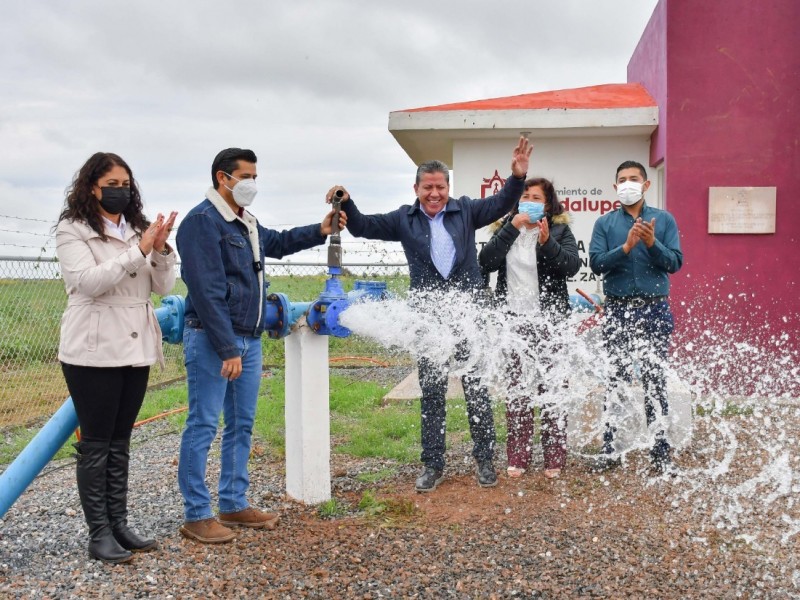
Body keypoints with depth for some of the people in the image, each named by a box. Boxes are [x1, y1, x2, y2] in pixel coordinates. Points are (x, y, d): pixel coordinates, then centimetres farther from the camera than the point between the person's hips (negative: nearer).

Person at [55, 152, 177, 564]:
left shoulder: (137, 229, 11)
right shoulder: (72, 231, -4)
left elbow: (164, 287, 6)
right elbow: (89, 281, -19)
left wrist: (160, 249, -11)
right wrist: (139, 251, -23)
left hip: (135, 349, 5)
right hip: (94, 352, -5)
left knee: (120, 441, 12)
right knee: (95, 443, 1)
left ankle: (119, 524, 20)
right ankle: (99, 534, 9)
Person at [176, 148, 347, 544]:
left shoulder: (247, 223, 15)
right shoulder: (203, 221, -13)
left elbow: (276, 243, 37)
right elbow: (207, 292, -19)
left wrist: (319, 231, 21)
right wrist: (227, 349, -21)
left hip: (249, 340, 9)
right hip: (213, 340, -9)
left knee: (241, 425, 14)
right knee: (203, 426, -2)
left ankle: (234, 504, 25)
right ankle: (196, 516, 7)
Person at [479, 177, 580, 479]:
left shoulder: (560, 230, 3)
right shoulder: (505, 229, 10)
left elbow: (573, 265, -11)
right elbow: (486, 262, -6)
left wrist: (548, 242, -26)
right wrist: (512, 228, -14)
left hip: (549, 321, -2)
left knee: (552, 388, 1)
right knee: (516, 389, 6)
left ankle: (554, 458, 10)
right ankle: (517, 457, 14)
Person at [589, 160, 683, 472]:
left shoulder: (664, 220, 5)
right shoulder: (605, 223, 5)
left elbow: (675, 262, -3)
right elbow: (596, 263, -5)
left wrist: (652, 243, -19)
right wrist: (626, 247, -18)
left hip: (655, 309, 0)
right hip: (617, 309, 0)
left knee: (655, 379, 3)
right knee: (615, 379, 4)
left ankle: (660, 452, 11)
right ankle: (609, 449, 12)